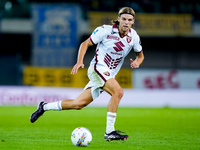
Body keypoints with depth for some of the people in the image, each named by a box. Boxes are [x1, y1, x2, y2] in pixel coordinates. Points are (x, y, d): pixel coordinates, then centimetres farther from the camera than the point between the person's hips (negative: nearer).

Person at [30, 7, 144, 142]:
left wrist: (137, 61, -7)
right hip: (97, 68, -6)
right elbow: (86, 43, -1)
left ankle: (45, 107, 22)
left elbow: (140, 55, 17)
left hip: (109, 75, 6)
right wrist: (79, 62, -13)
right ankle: (109, 132, -27)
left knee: (78, 104, 3)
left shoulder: (134, 37, 2)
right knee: (118, 92, -30)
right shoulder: (106, 30, -11)